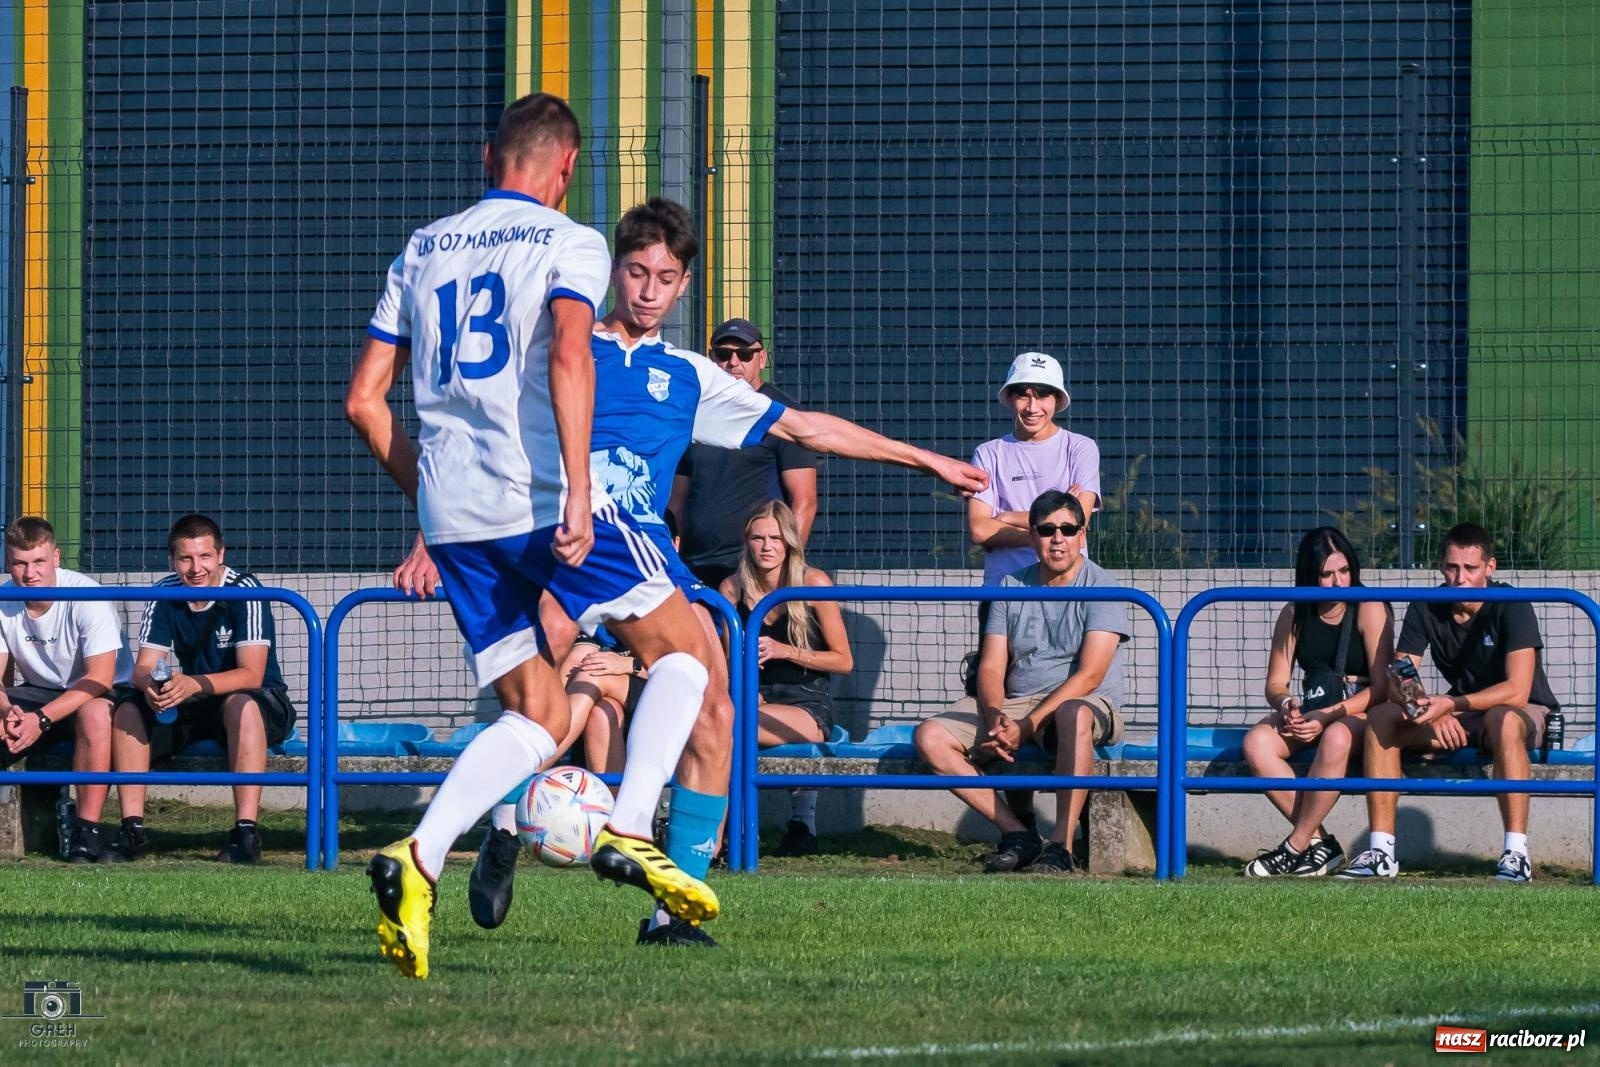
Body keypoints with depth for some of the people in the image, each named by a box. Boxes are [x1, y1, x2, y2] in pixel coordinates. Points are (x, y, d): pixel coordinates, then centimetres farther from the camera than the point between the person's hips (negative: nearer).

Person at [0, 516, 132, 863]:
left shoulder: (86, 597, -22)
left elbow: (100, 678, -27)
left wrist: (41, 720, -37)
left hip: (97, 694, -5)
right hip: (40, 692, 5)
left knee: (94, 712, -39)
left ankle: (86, 831, -33)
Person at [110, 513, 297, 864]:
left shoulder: (244, 591, -19)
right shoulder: (164, 595, -5)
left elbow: (251, 675, -26)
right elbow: (143, 668, -8)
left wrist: (193, 685, -42)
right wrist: (150, 684, -34)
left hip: (263, 706, -5)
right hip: (192, 710, 5)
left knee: (241, 705, -38)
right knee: (128, 710, -18)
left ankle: (246, 831, -43)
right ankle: (133, 828, -20)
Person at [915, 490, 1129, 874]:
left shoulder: (1099, 588, -5)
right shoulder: (1012, 588, 10)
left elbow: (1089, 676, -15)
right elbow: (991, 668, 6)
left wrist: (1027, 726, -23)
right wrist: (994, 717, -17)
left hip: (1089, 704, -5)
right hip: (1015, 703, 5)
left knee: (1074, 714, -43)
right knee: (930, 736, -16)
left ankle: (1061, 845, -41)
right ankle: (1016, 834, -18)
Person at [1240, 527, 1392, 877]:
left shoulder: (1368, 609, -6)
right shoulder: (1295, 615, 7)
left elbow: (1382, 687, -11)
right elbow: (1275, 683, 7)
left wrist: (1327, 716, -21)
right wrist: (1285, 703, -19)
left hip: (1360, 713, -4)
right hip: (1310, 712, 5)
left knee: (1336, 739, -41)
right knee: (1256, 743, -27)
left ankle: (1295, 847, -28)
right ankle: (1319, 842, -22)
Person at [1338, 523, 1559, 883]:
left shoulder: (1511, 607, -18)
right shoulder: (1425, 609, -4)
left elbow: (1517, 691, -28)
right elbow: (1397, 682, -7)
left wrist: (1452, 704, -38)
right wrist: (1433, 712, -28)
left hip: (1525, 713, -5)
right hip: (1459, 720, 5)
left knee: (1503, 720, -41)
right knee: (1380, 717, -16)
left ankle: (1516, 854, -42)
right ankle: (1381, 852, -19)